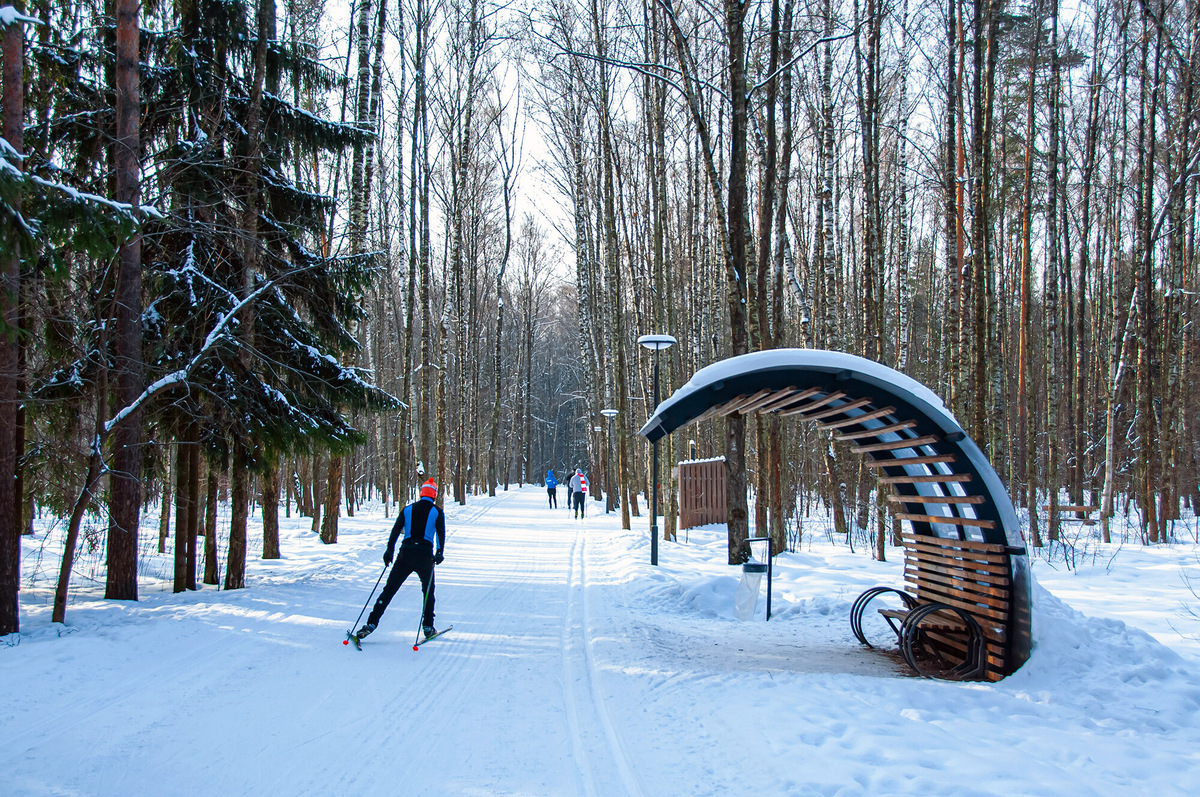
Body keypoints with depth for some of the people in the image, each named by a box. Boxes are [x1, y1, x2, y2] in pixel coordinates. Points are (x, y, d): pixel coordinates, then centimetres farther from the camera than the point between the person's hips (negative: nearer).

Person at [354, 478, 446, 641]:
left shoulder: (408, 509, 12)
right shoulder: (437, 512, 6)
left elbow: (396, 529, 4)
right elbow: (441, 533, -7)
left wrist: (390, 549, 2)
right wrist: (439, 552, -12)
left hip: (406, 554, 1)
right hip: (425, 555, -1)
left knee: (389, 589, 5)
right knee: (428, 591, 17)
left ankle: (372, 623, -2)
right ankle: (428, 627, 15)